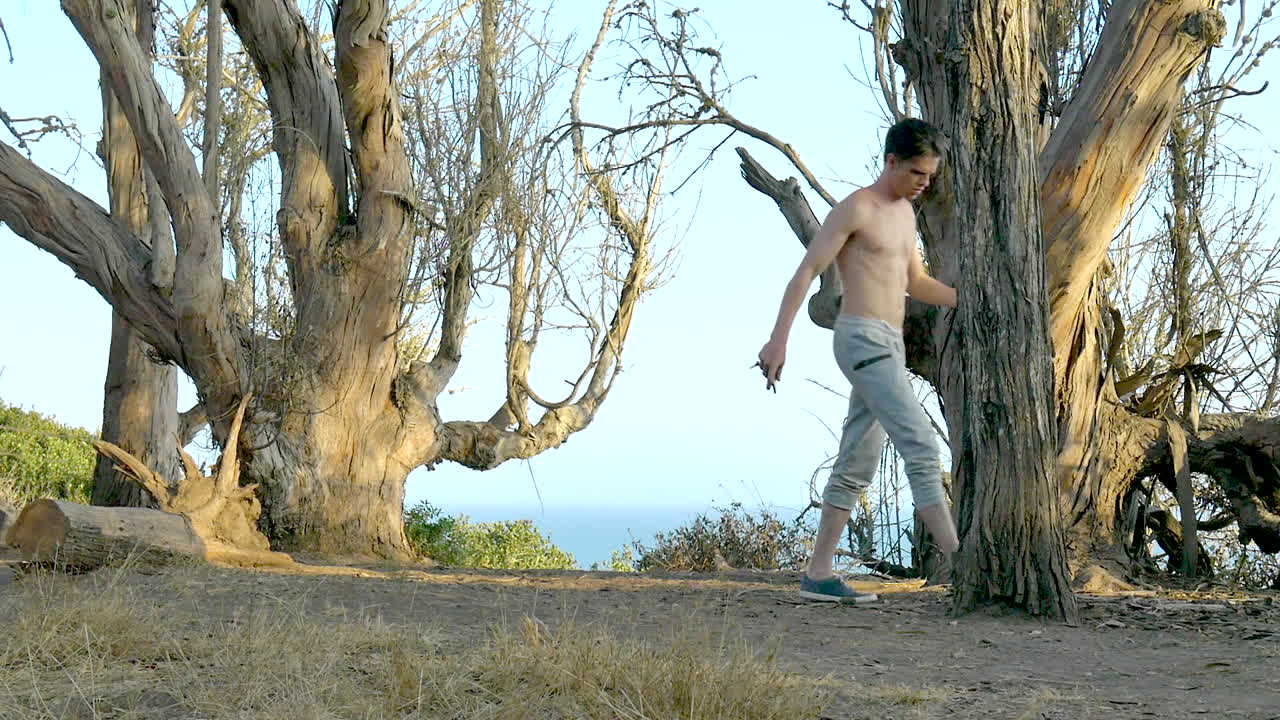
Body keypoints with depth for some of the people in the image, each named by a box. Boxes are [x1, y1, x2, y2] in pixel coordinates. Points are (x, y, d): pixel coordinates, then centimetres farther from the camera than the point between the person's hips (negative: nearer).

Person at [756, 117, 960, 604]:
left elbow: (916, 283, 29)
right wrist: (778, 340, -17)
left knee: (856, 465, 7)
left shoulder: (905, 212, 21)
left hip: (890, 345, 9)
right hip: (863, 339, -9)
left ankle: (818, 574, 10)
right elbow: (806, 272, -10)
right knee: (921, 447, -15)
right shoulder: (855, 208, -6)